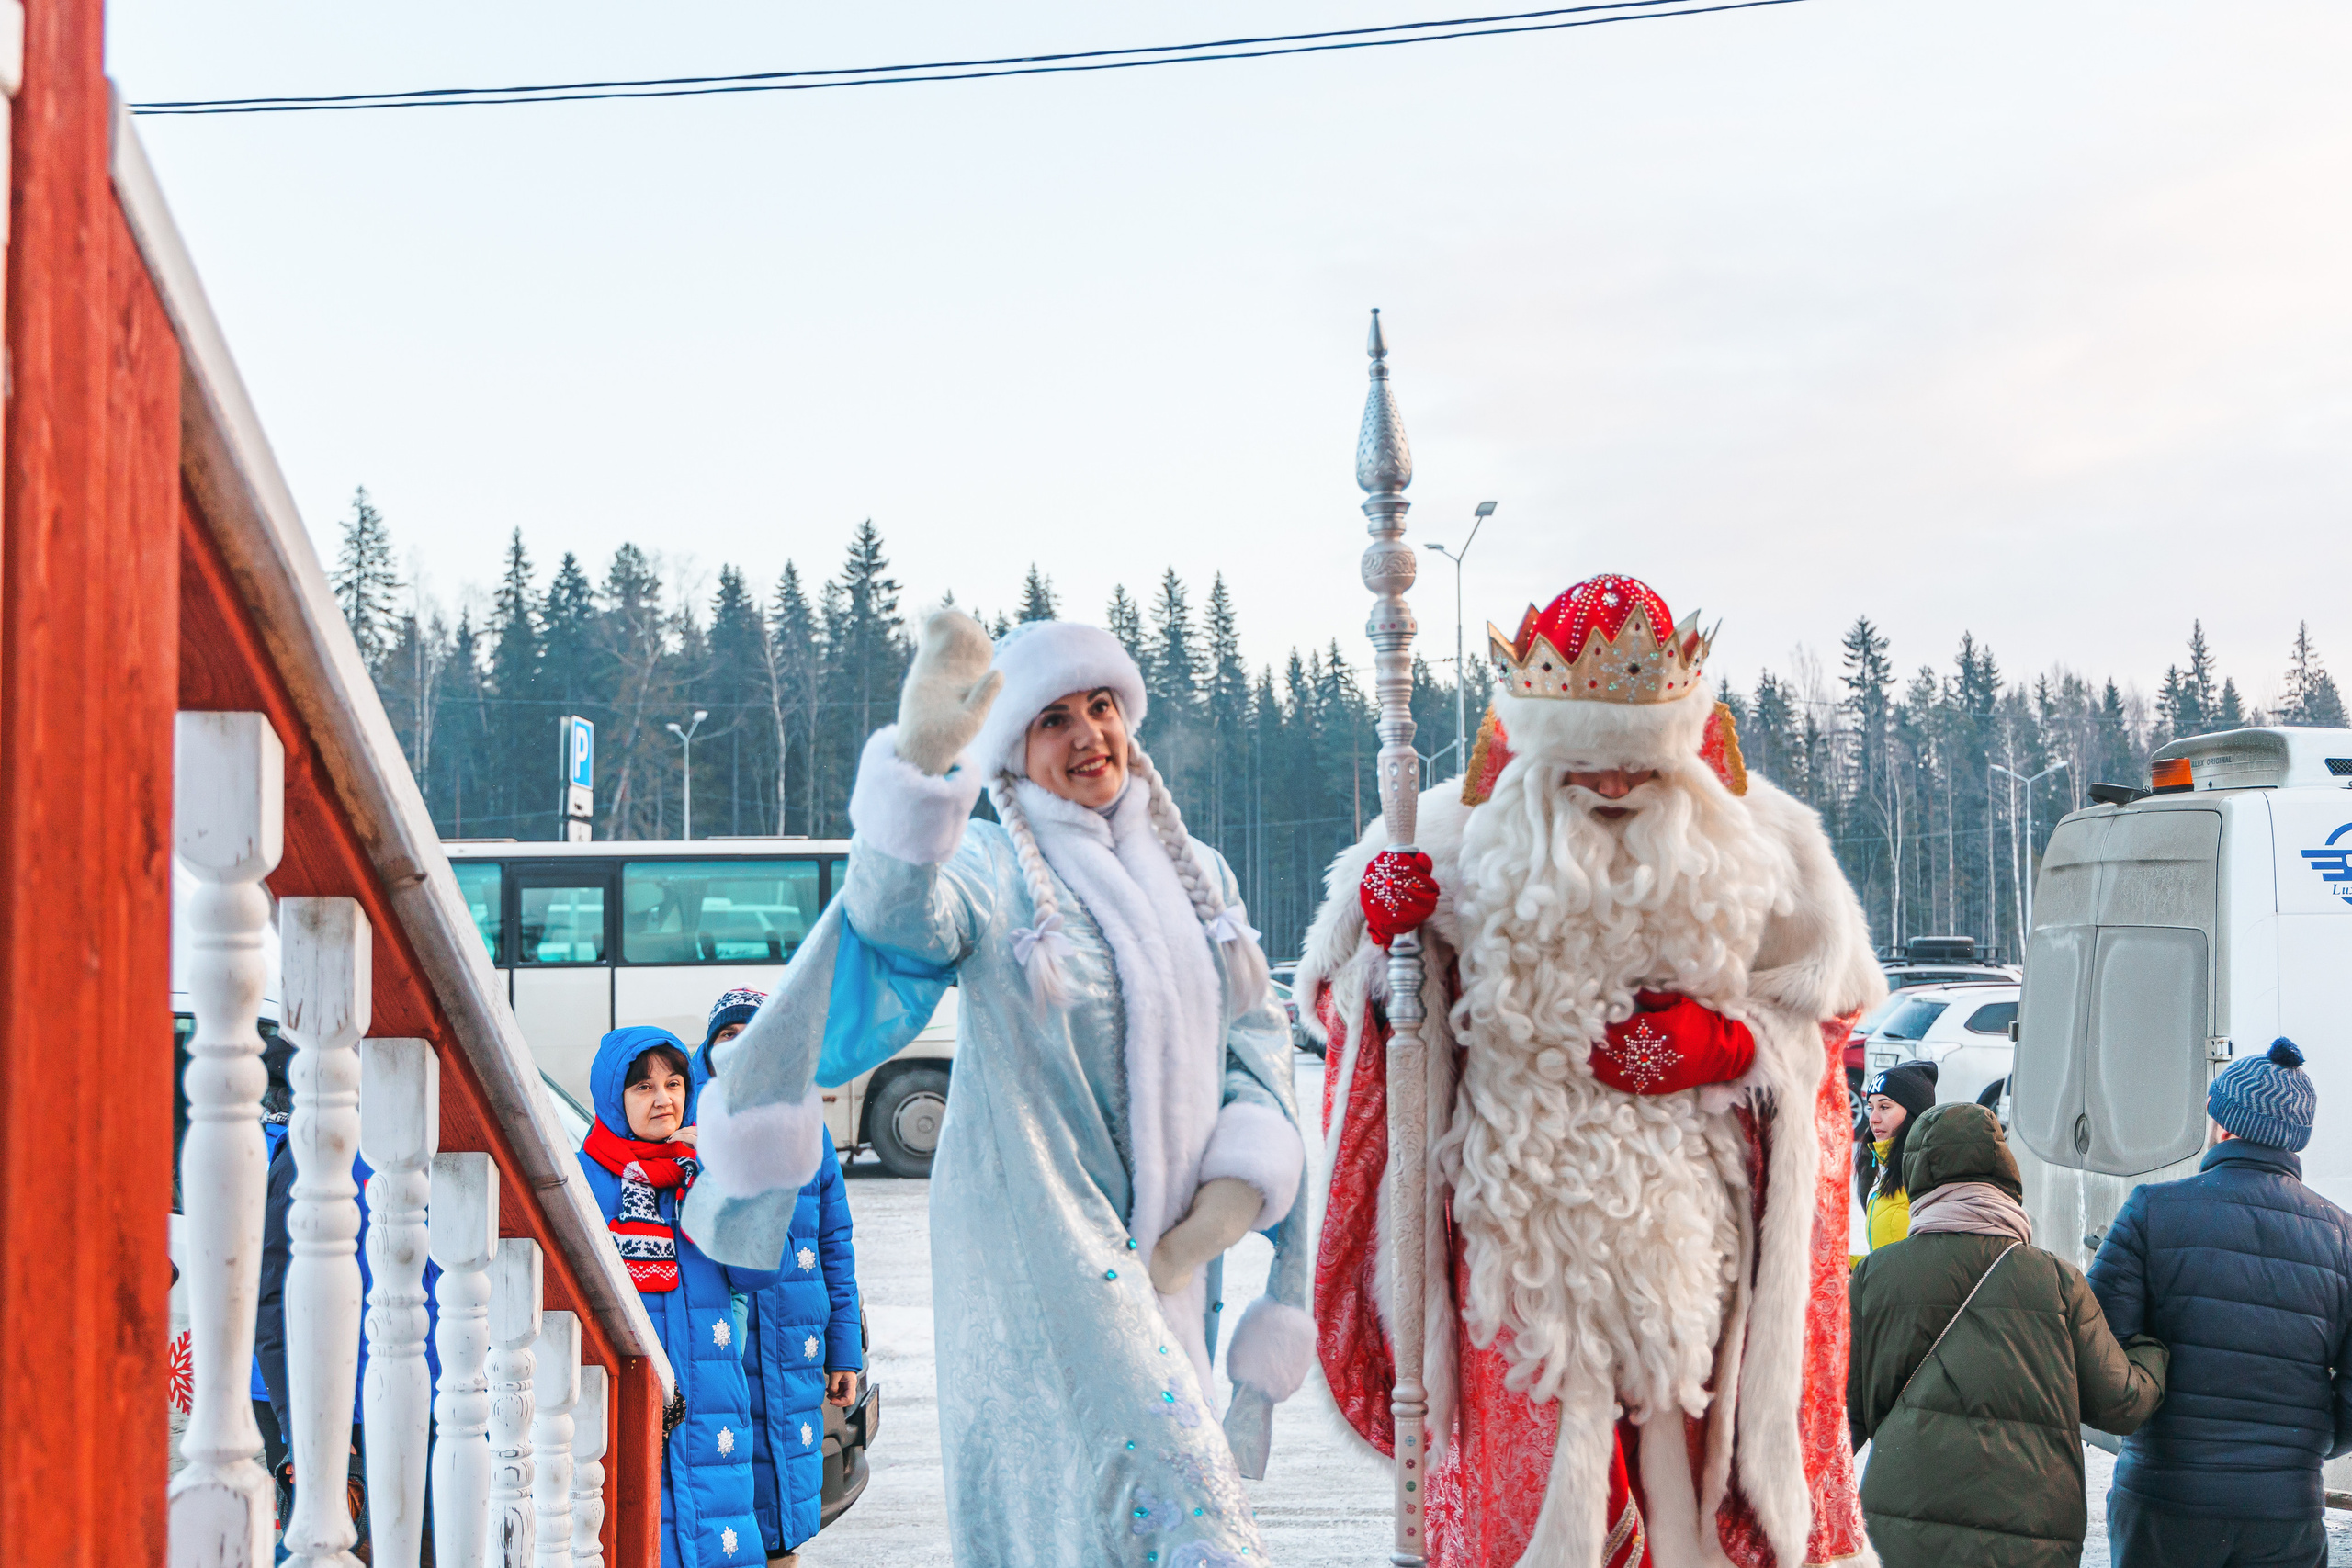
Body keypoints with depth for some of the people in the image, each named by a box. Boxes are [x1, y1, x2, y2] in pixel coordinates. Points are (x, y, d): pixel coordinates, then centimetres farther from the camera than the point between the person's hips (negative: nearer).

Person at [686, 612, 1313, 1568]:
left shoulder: (1195, 875, 13)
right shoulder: (990, 870, -6)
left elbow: (1258, 1039, 14)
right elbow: (897, 917, -29)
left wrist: (1240, 1183, -5)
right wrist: (918, 762, -49)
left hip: (1167, 1249, 6)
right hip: (1032, 1239, -6)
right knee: (1176, 1490, -17)